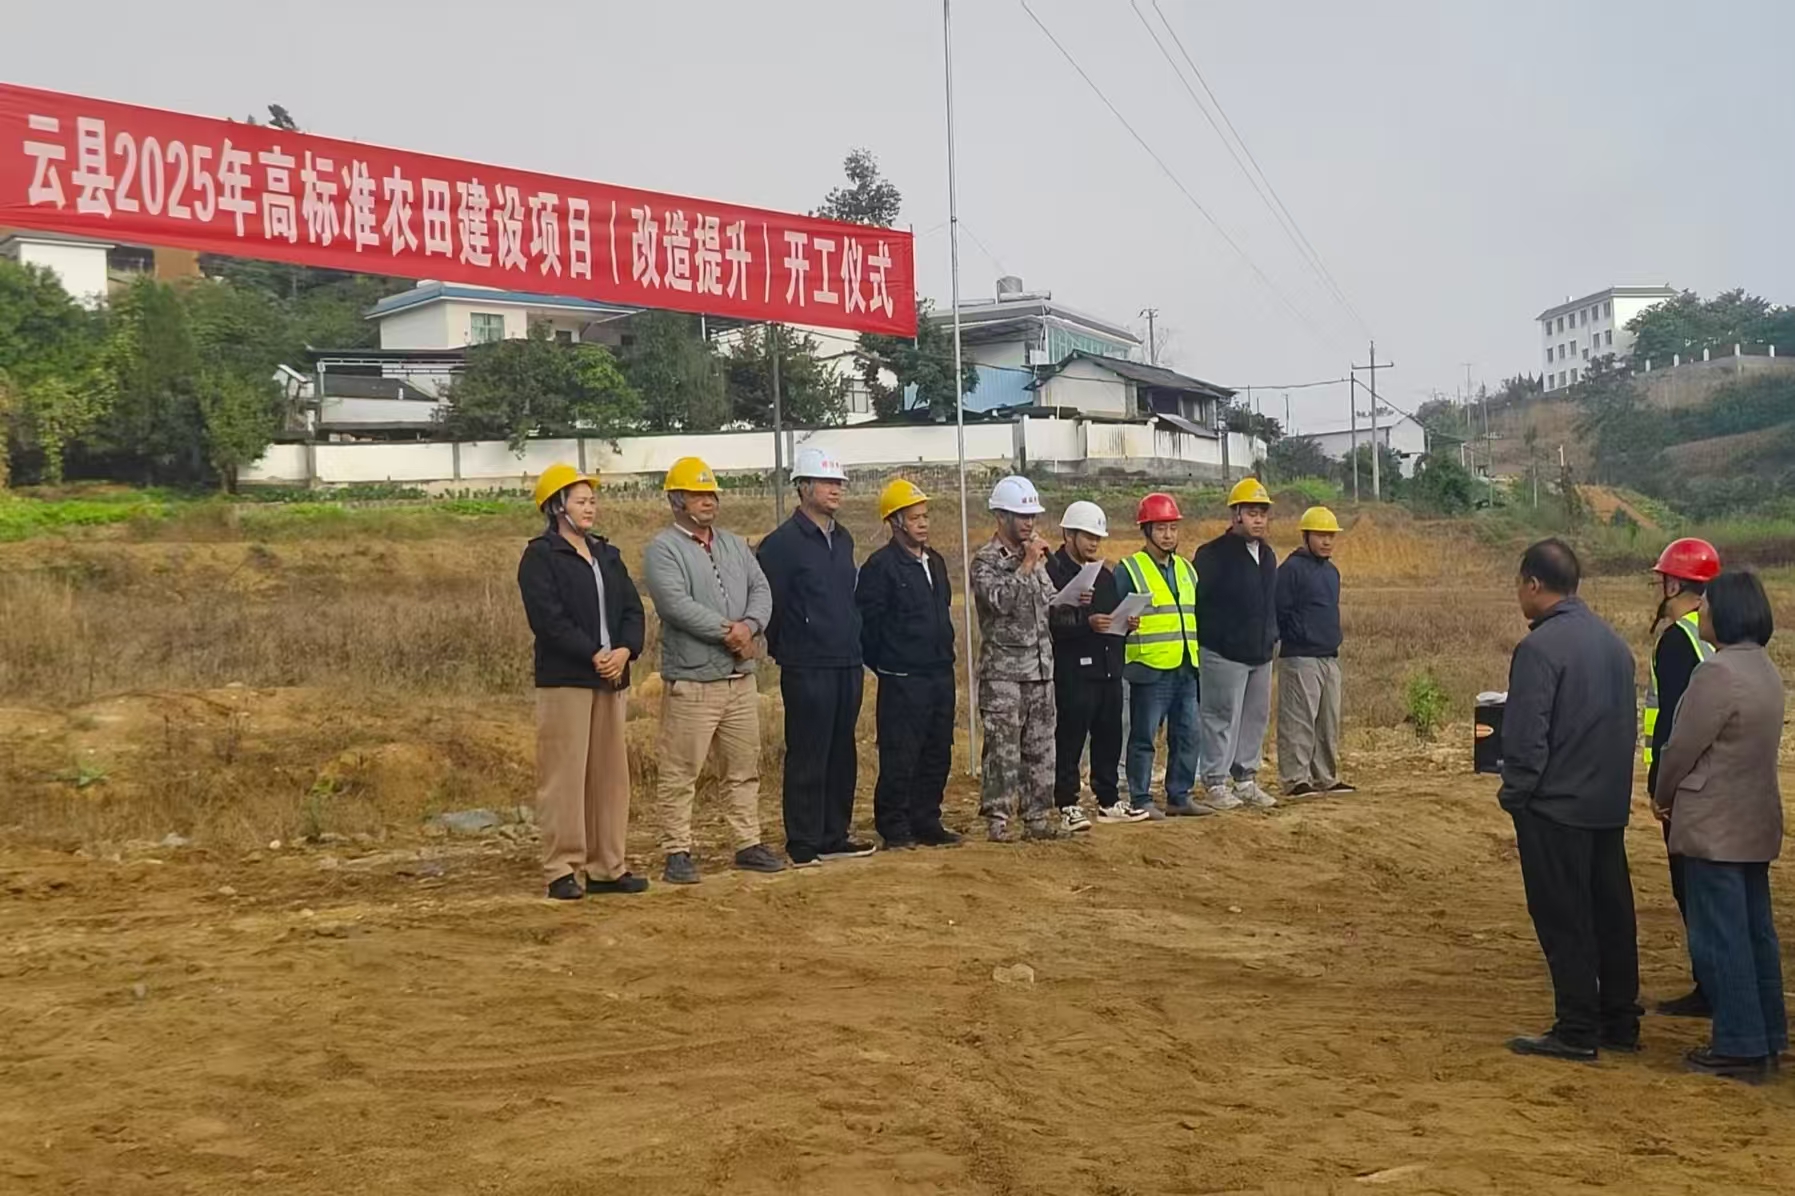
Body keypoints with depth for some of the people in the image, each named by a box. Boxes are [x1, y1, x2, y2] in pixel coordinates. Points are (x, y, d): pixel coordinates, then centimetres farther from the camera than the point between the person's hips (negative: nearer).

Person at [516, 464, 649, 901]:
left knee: (611, 774, 8)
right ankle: (563, 870, 2)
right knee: (564, 776, -4)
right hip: (563, 680, -7)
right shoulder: (540, 557, -5)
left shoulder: (607, 554, 17)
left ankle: (607, 866, 15)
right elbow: (548, 618, -15)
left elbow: (632, 608, 11)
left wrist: (625, 650, -7)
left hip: (611, 679, 7)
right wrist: (593, 655, -17)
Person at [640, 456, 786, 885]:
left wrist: (749, 625, -14)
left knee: (745, 767, 12)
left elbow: (761, 589, 7)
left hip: (741, 677, 7)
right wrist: (727, 632, -16)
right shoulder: (663, 549, -5)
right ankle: (678, 853, 4)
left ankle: (748, 844, 22)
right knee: (680, 772, -3)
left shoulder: (735, 545, 17)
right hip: (691, 680, -7)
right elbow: (676, 604, -18)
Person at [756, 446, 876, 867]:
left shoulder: (843, 539, 15)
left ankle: (834, 836, 20)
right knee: (807, 757, -3)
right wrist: (787, 650, -2)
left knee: (841, 755, 11)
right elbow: (770, 605, -9)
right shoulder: (782, 543, -9)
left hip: (848, 665, 7)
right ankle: (804, 845, 4)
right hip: (807, 670, -7)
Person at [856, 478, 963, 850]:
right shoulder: (881, 566, -11)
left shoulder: (935, 562, 14)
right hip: (902, 680, -8)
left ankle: (927, 823, 21)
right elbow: (866, 622, -12)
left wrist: (944, 655, 17)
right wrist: (885, 662, -5)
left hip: (940, 675, 8)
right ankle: (894, 828, 6)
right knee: (900, 757, -4)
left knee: (938, 754, 12)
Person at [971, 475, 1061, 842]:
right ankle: (998, 819, -1)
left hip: (1041, 670, 7)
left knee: (1040, 749, 8)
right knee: (1003, 750, -6)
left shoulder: (1035, 557, 15)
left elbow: (1050, 604, 22)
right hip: (1003, 673, -6)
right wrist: (1028, 564, -15)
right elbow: (1003, 599, -22)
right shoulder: (986, 560, -6)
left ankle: (1037, 817, 14)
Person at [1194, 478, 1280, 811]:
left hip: (1261, 654, 8)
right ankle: (1216, 783, 2)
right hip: (1224, 655, -8)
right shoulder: (1213, 555, -11)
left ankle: (1245, 780, 21)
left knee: (1256, 717, 11)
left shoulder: (1267, 555, 14)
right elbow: (1194, 599, -13)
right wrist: (1209, 638, -12)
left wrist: (1272, 637, 16)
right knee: (1223, 718, -4)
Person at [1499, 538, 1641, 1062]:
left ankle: (1577, 1031, 4)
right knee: (1612, 915, 14)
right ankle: (1621, 1022, 21)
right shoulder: (1613, 642, 9)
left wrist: (1515, 796, -8)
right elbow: (1626, 723, 14)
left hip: (1556, 805, -8)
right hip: (1610, 804, 8)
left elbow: (1526, 736, -19)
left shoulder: (1540, 647, -17)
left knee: (1563, 920, 0)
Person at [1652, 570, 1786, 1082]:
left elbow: (1683, 747, -16)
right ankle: (1767, 1039, 23)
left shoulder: (1718, 672, -20)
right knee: (1755, 931, 15)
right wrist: (1679, 795, 15)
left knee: (1719, 938, -2)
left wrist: (1663, 796, 3)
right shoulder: (1765, 668, 10)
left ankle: (1739, 1048, 2)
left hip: (1715, 827, -9)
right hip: (1756, 823, 9)